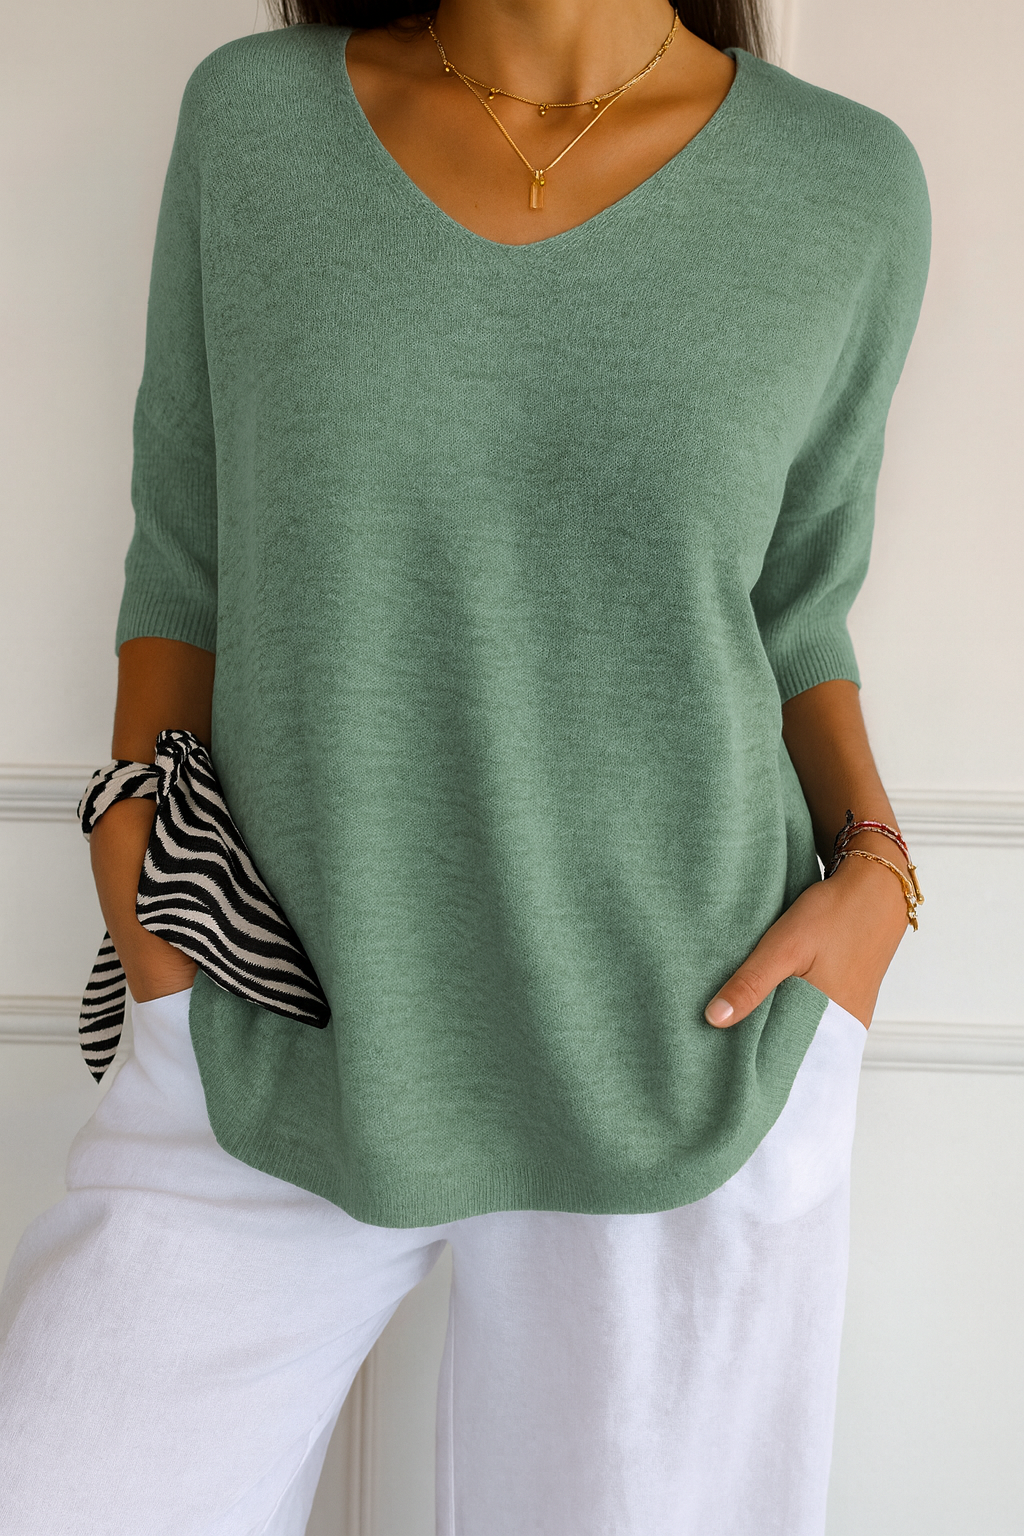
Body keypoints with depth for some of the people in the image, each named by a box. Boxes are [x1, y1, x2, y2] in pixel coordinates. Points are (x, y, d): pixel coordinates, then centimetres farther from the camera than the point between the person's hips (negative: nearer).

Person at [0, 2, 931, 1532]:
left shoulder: (850, 188, -1)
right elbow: (188, 559, 7)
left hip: (688, 1051, 0)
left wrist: (873, 864, -7)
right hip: (283, 1051, 1)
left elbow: (790, 609, 9)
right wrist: (136, 862, -6)